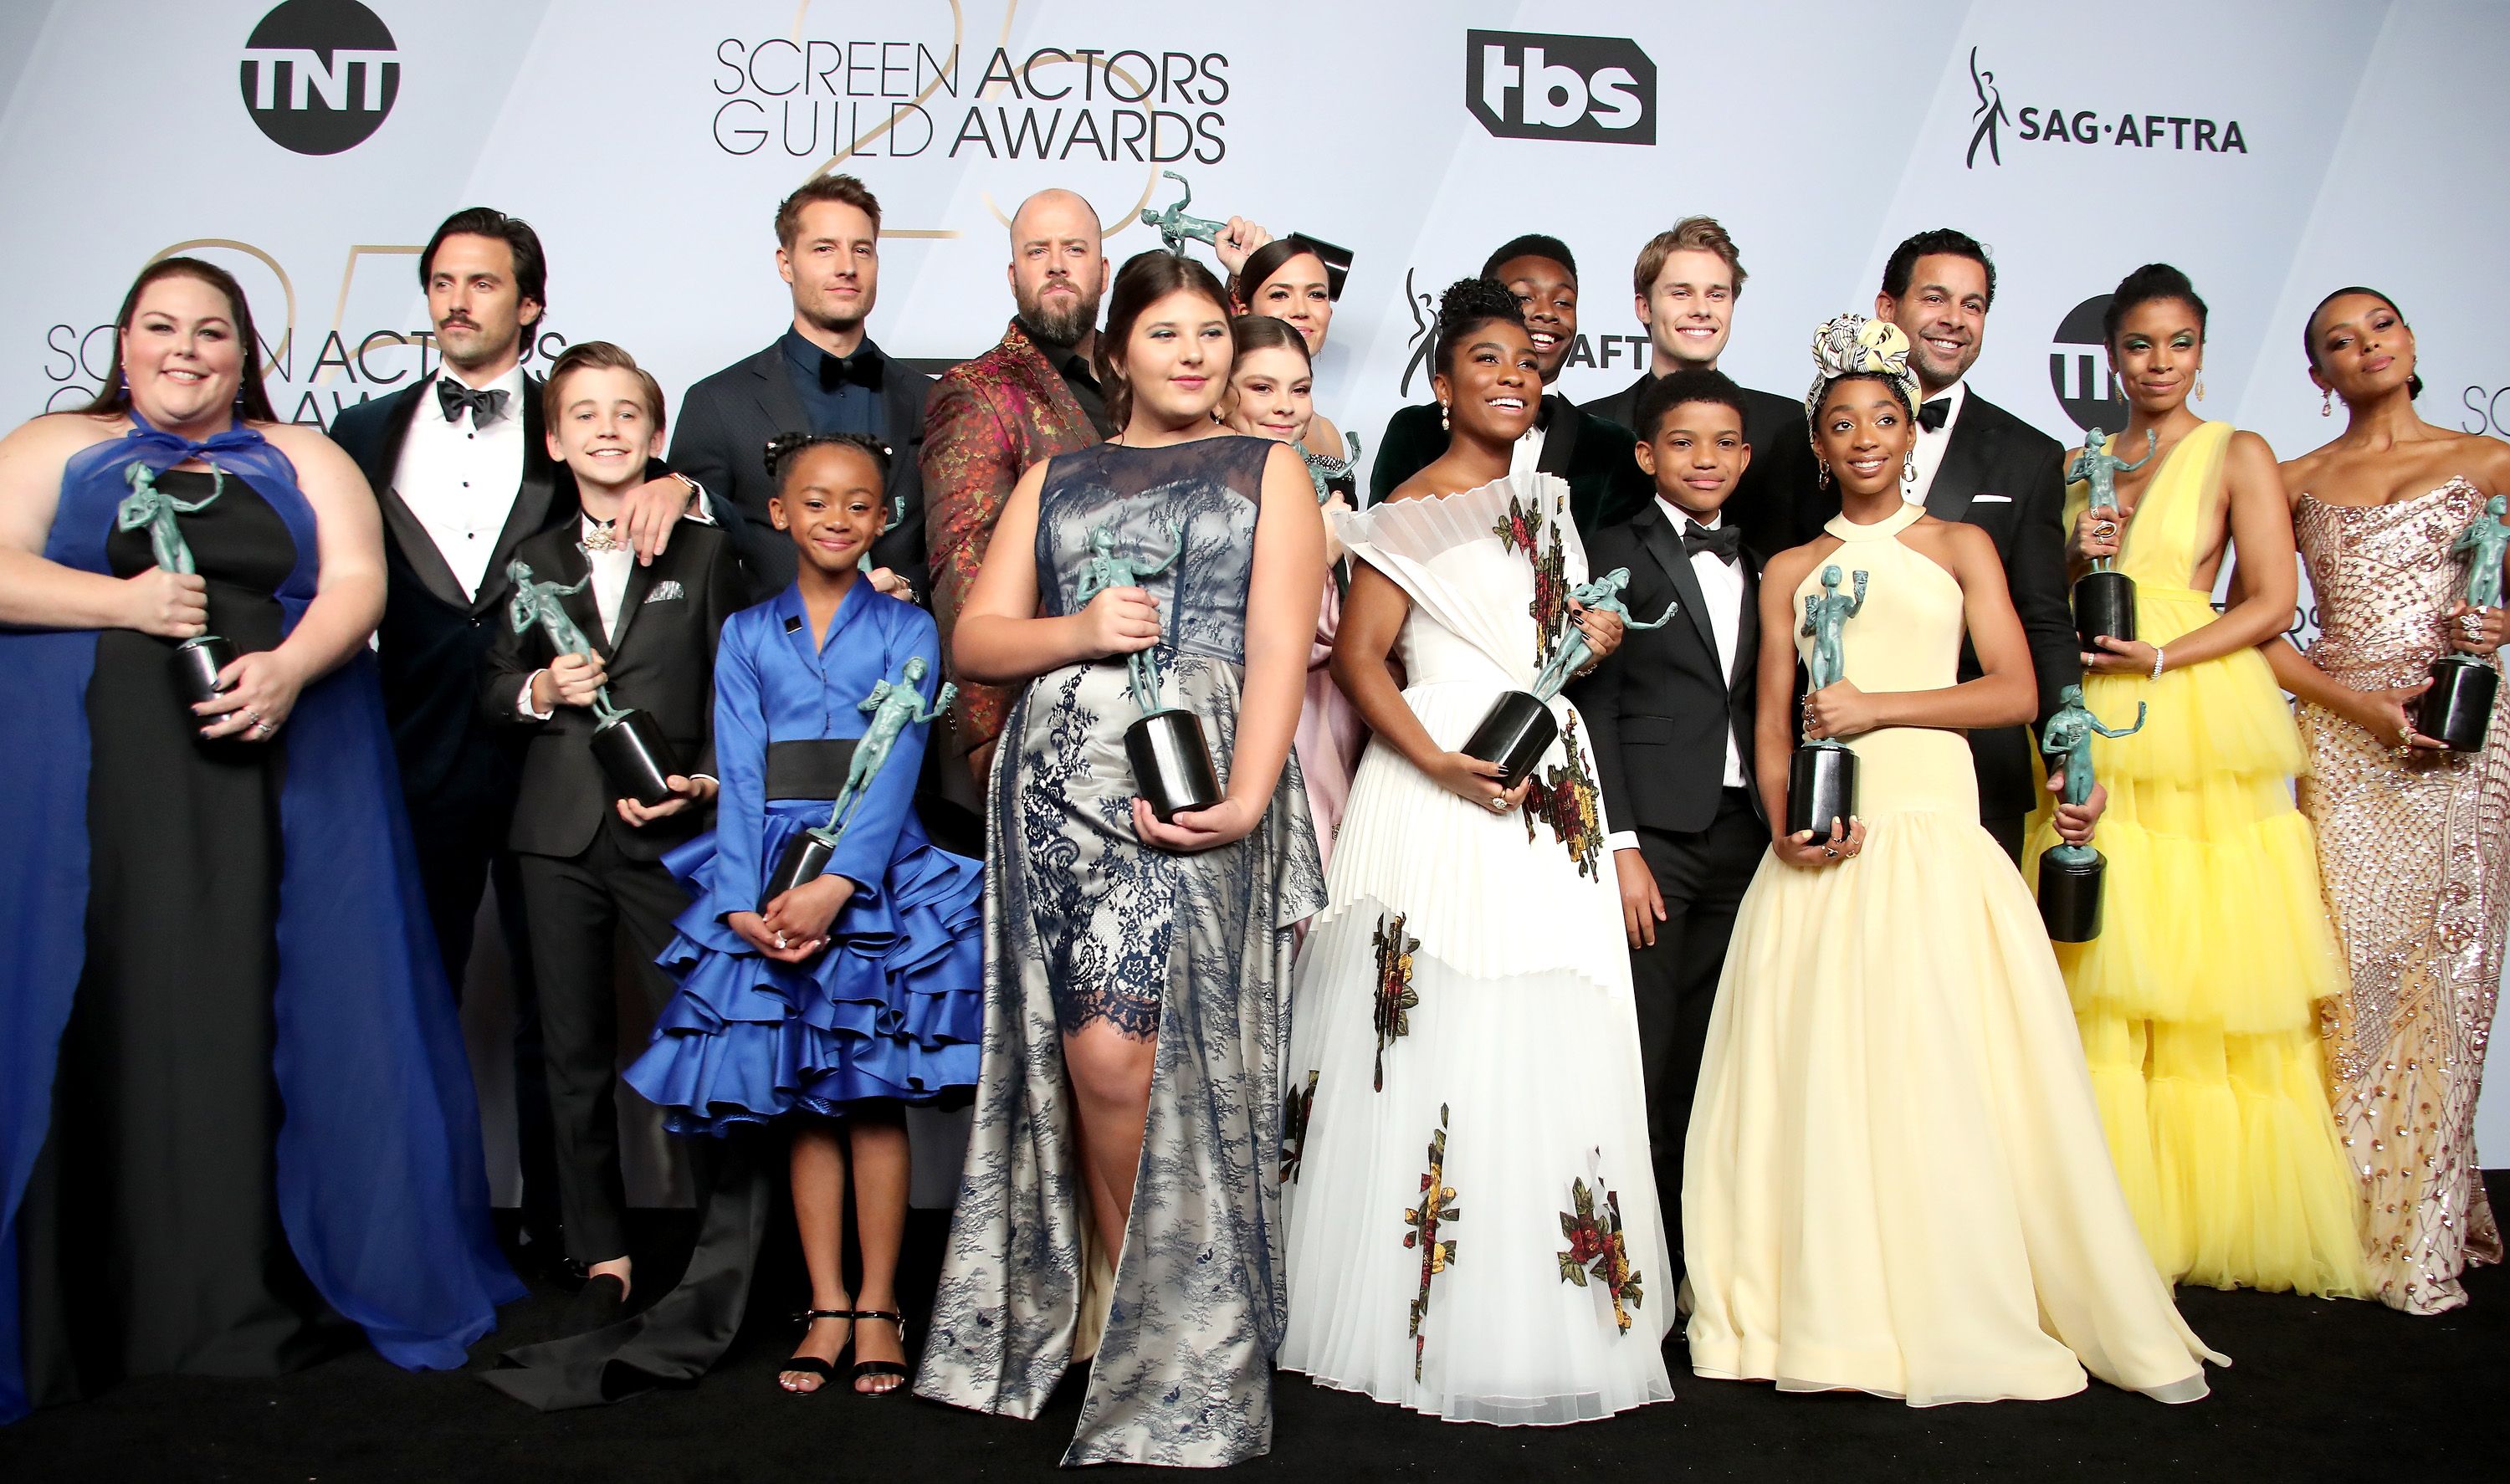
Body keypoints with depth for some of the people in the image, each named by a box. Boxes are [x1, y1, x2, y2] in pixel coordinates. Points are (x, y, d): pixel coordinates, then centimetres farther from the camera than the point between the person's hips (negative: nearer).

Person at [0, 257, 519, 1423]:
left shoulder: (303, 460, 16)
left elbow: (358, 583, 2)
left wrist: (288, 669, -15)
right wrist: (124, 601, -11)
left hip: (275, 772, 0)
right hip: (99, 782, 0)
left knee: (253, 1015, -2)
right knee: (104, 1013, -3)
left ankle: (251, 1305, 6)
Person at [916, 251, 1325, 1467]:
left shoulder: (1267, 470, 14)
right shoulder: (1055, 479, 22)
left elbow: (1280, 648, 0)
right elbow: (975, 640, 14)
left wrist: (1246, 796, -14)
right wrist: (1077, 630, -6)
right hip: (1058, 776, 3)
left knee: (1123, 1050, -13)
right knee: (1083, 1059, 0)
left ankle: (1167, 1346, 4)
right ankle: (1121, 1316, 16)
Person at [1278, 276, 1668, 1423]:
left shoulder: (1545, 503, 20)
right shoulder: (1408, 516, -2)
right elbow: (1359, 657, -9)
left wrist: (1594, 639, 8)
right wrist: (1439, 765, -20)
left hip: (1551, 798, 6)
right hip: (1437, 791, -6)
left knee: (1550, 1048, 4)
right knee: (1434, 1036, -7)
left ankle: (1537, 1318, 13)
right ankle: (1424, 1317, 3)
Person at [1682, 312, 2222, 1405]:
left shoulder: (1961, 548, 11)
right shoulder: (1790, 571, 15)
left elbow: (2016, 691, 0)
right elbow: (1772, 720, 10)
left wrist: (1878, 705, -10)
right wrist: (1783, 822, -8)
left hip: (1936, 832, -1)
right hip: (1825, 847, 2)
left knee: (1946, 1077, -6)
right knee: (1822, 1071, -4)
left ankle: (1976, 1314, 7)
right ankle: (1831, 1314, 4)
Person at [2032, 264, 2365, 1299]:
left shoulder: (2238, 455, 4)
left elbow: (2272, 603, -3)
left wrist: (2162, 656, -15)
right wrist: (2074, 557, -3)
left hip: (2202, 733, -3)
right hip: (2094, 740, 3)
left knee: (2214, 973, -3)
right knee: (2101, 981, 0)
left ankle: (2232, 1214, 9)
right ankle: (2123, 1221, 8)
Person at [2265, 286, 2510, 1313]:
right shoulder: (2296, 483, 10)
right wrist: (2358, 702, -8)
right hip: (2345, 737, 0)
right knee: (2356, 965, -5)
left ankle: (2426, 1227, 10)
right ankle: (2361, 1218, 5)